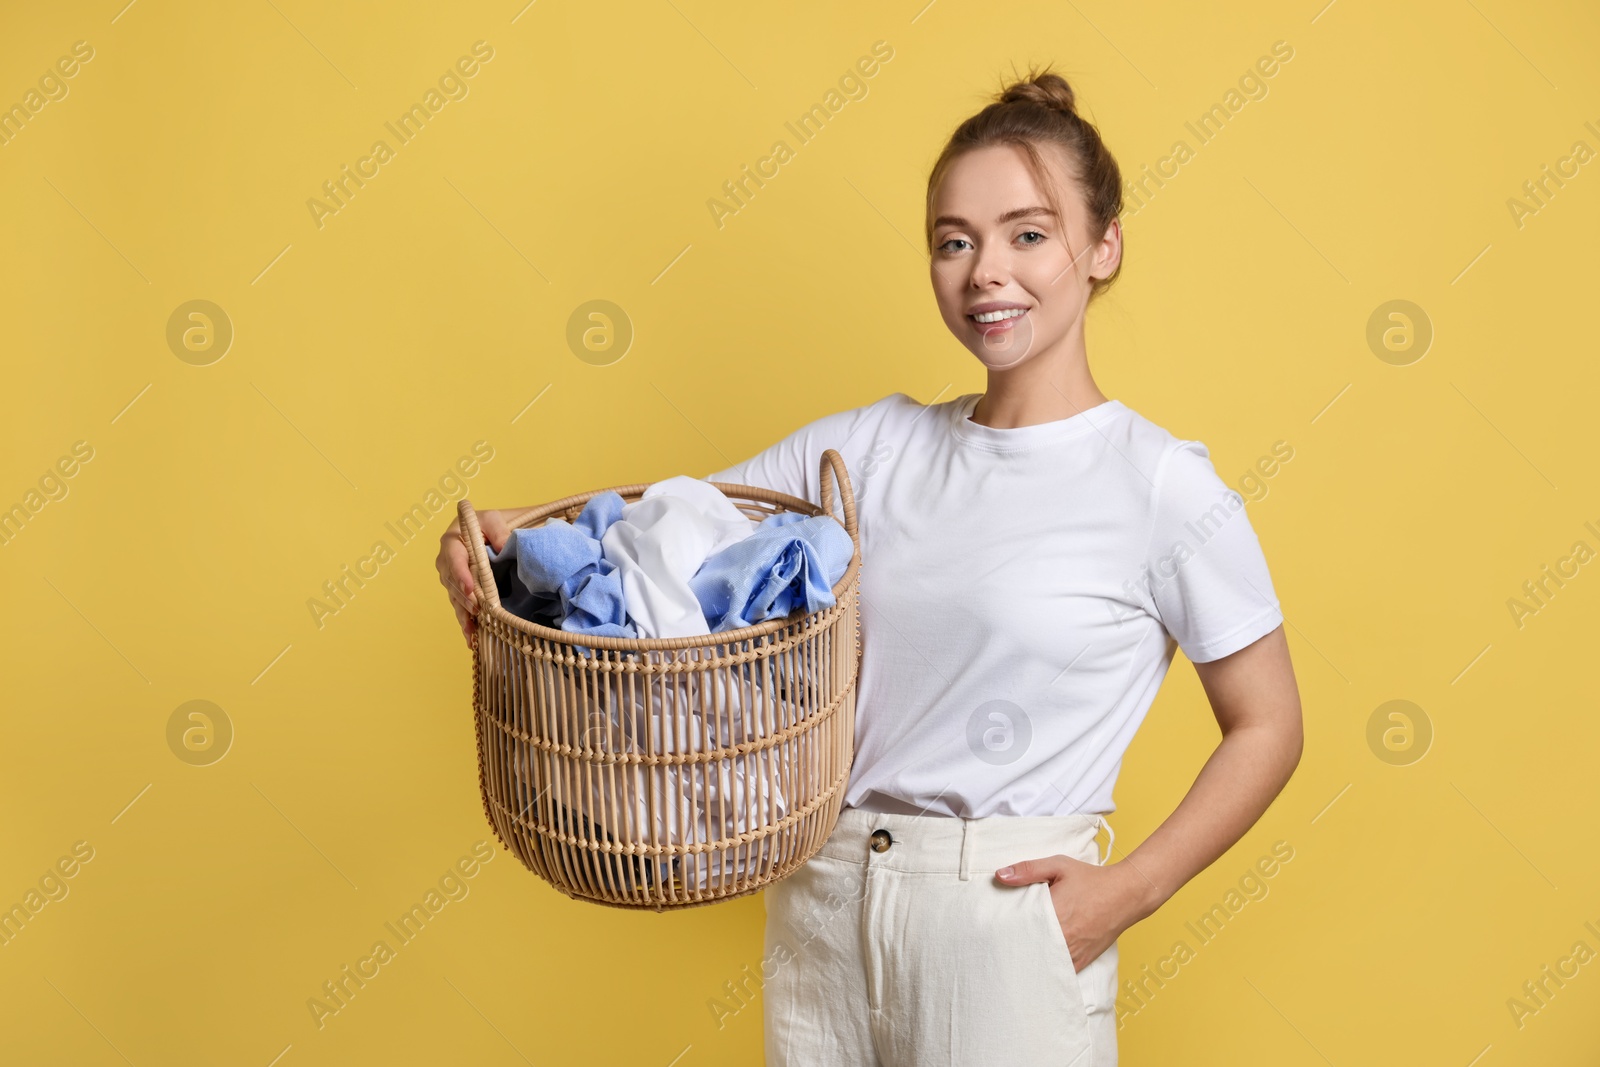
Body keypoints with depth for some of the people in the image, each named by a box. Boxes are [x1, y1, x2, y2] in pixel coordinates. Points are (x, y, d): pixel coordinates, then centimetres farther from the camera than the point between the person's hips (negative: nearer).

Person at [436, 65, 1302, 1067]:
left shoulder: (1163, 484, -8)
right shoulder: (874, 445, 3)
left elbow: (1267, 727, -2)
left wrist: (1129, 889, -10)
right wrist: (519, 537, -13)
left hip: (1008, 918, -4)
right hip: (820, 901, 4)